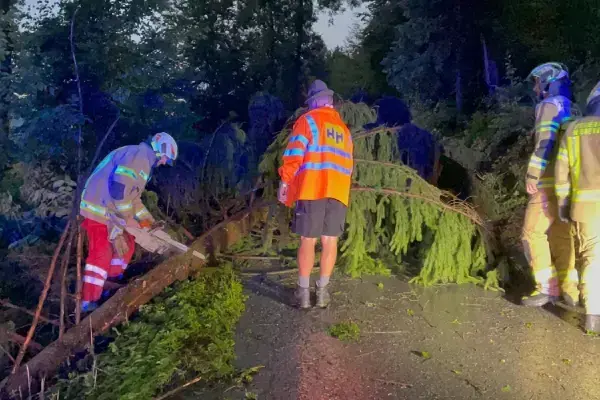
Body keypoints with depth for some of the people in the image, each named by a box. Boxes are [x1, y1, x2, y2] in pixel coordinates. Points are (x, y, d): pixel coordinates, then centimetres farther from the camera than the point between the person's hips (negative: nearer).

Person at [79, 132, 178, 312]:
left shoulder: (144, 161, 18)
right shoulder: (138, 154, -16)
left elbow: (133, 197, 23)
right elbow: (119, 188, -28)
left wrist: (149, 221, 19)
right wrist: (128, 218, -18)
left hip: (112, 212, 10)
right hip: (99, 210, -10)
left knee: (126, 244, 18)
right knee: (101, 254, -8)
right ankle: (88, 302, -3)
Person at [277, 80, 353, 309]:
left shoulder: (307, 120, 5)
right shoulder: (343, 129, 22)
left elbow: (294, 154, -6)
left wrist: (285, 181, -1)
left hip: (312, 188, -4)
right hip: (338, 191, 4)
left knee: (307, 240, 0)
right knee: (330, 241, 5)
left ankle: (303, 292, 4)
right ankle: (322, 291, 10)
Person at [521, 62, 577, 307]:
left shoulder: (549, 106, -8)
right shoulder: (572, 110, 20)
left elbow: (545, 143, -21)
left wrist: (531, 175, -22)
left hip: (551, 182, -9)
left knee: (533, 234, -4)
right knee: (561, 235, 11)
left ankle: (548, 288, -5)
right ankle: (569, 289, 11)